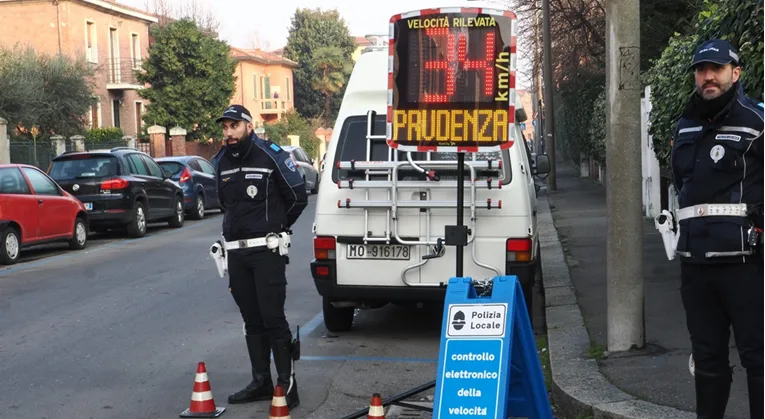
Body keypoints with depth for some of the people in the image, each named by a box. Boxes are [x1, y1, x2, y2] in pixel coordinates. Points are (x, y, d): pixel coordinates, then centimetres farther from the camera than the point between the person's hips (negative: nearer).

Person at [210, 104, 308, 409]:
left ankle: (287, 384, -3)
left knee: (273, 318, -8)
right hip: (236, 251, 6)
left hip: (266, 250, -6)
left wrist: (276, 227, 7)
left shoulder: (271, 156, -9)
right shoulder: (221, 162, 9)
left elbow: (298, 197, -2)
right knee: (252, 320, 11)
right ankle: (261, 381, 19)